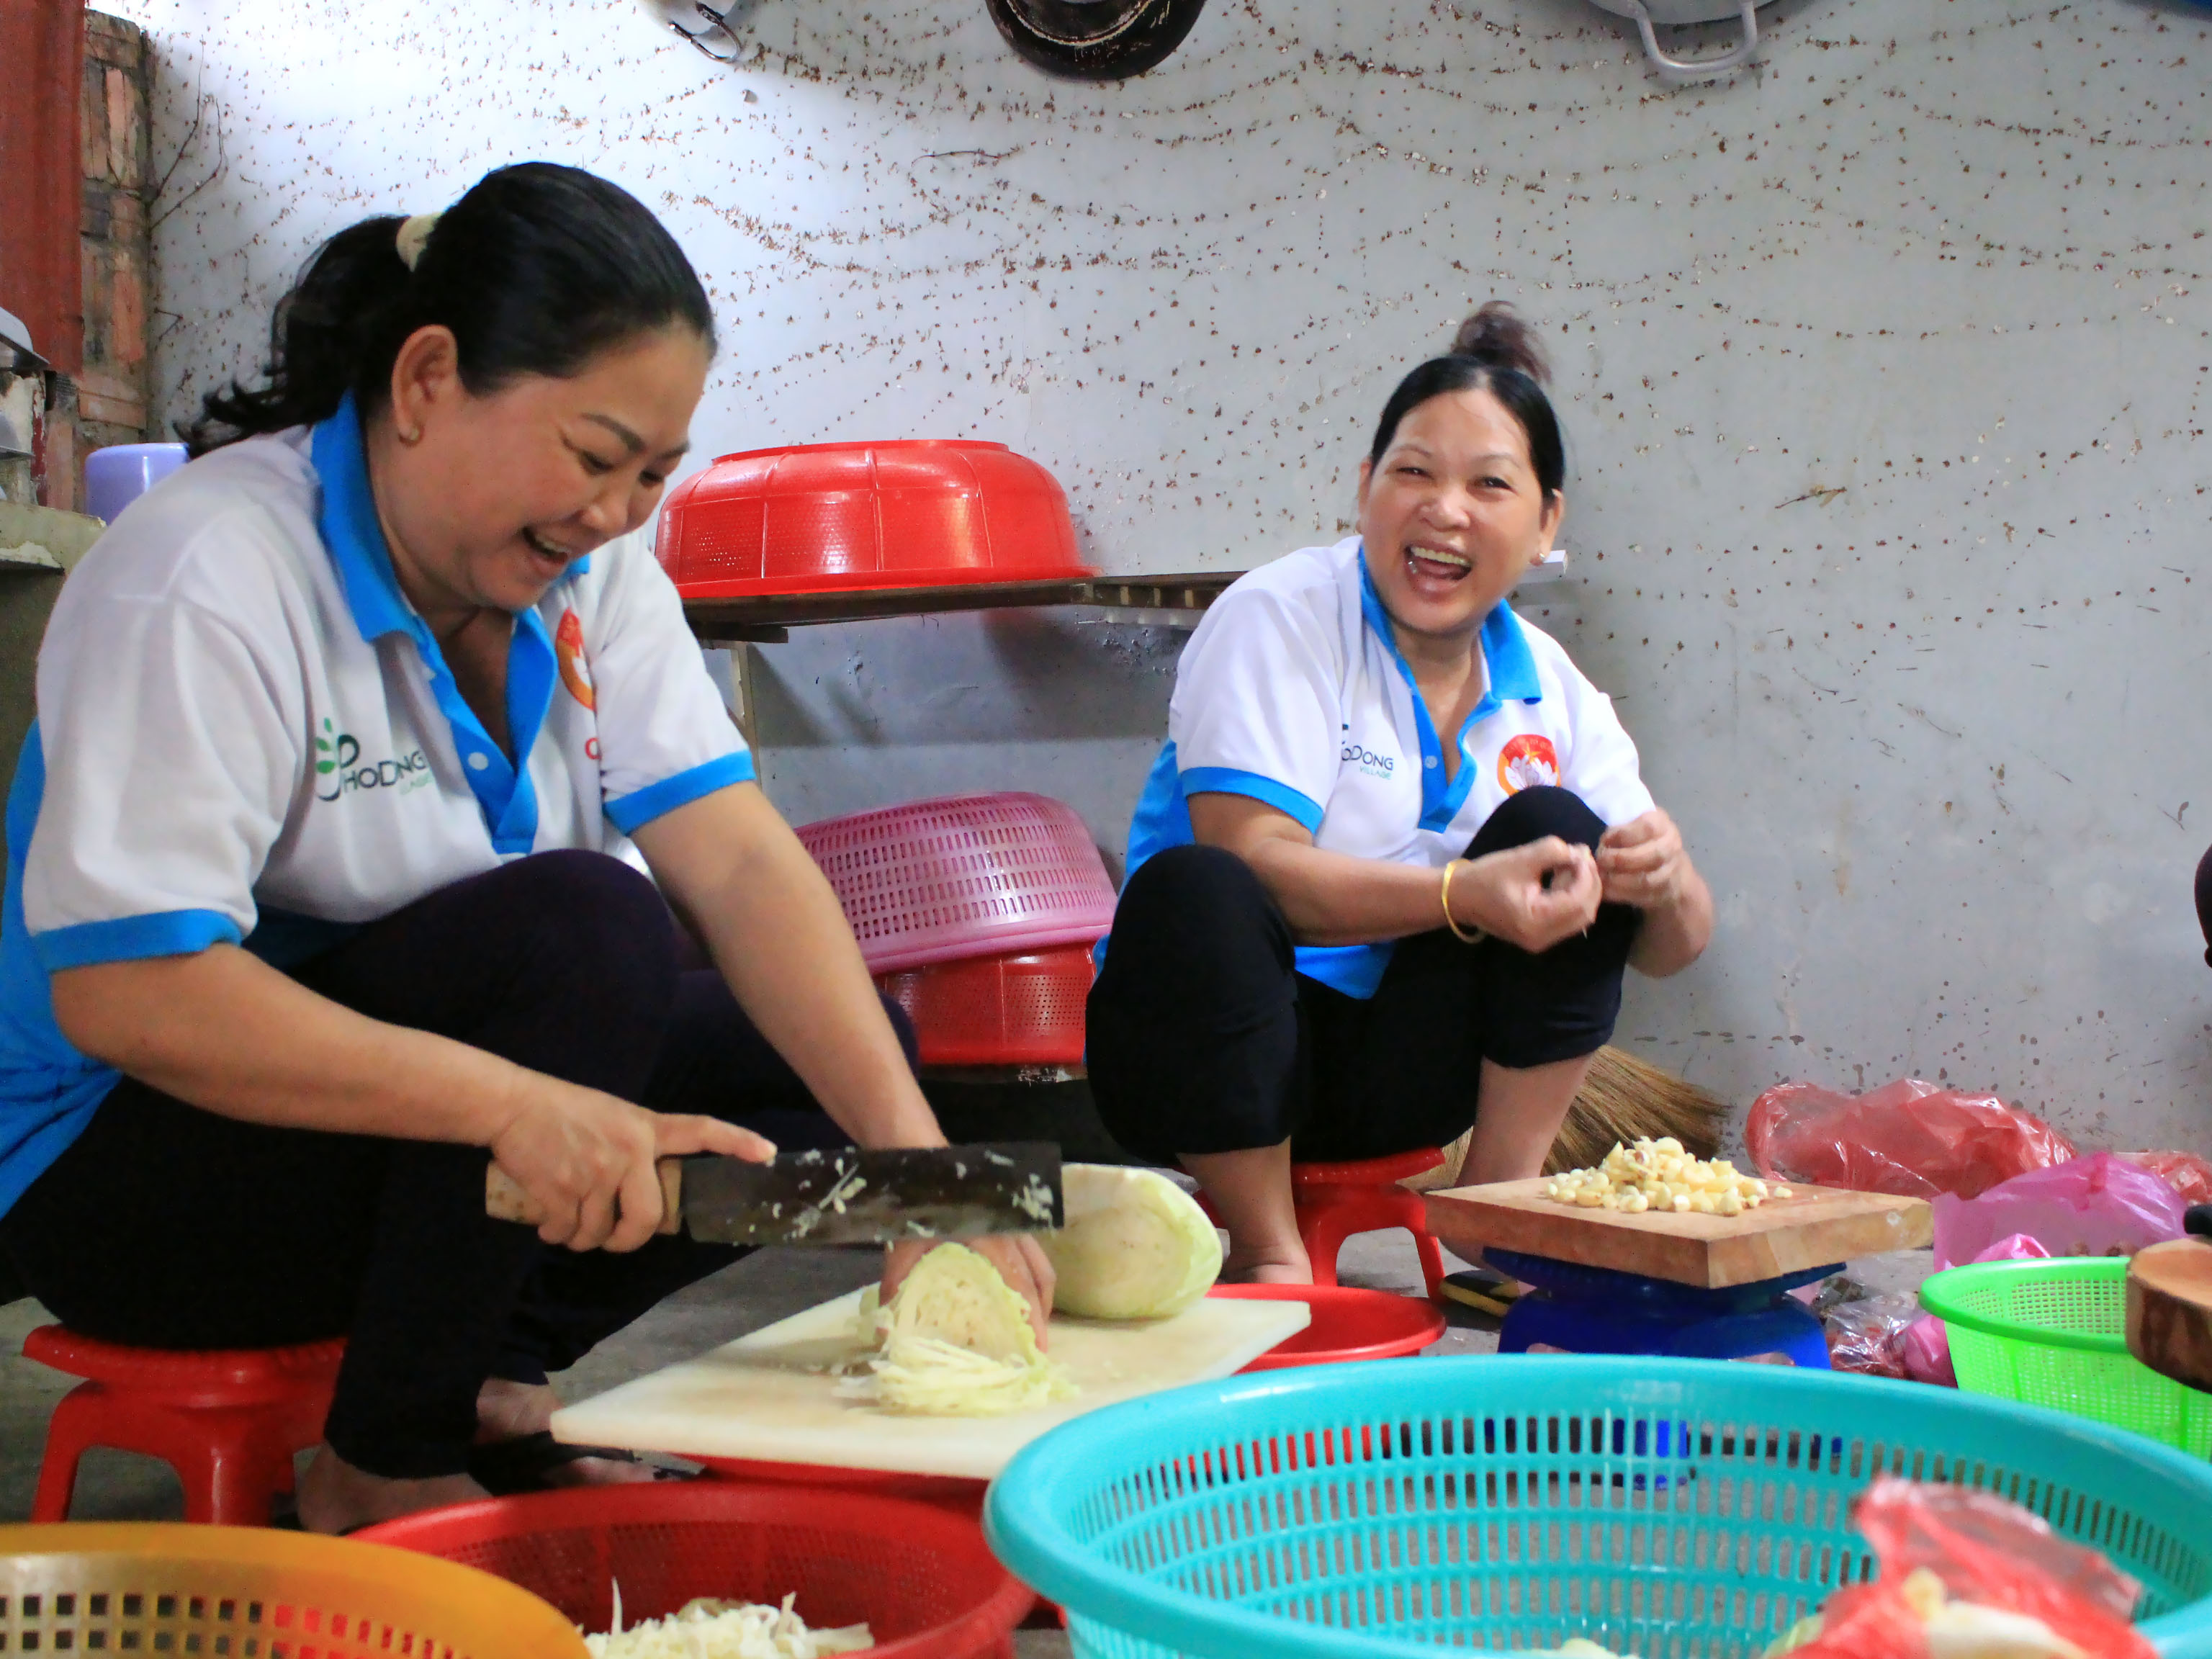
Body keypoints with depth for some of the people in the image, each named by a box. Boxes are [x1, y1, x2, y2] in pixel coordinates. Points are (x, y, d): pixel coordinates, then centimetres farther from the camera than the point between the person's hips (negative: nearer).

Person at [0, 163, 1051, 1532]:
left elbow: (742, 864, -11)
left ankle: (487, 1371, -6)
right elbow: (120, 992, -30)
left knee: (832, 1058, -7)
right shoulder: (209, 579, -22)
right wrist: (515, 1102, -38)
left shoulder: (589, 572, -1)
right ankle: (382, 1469, -17)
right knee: (582, 919, -31)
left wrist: (914, 1157, -24)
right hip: (126, 1166, -7)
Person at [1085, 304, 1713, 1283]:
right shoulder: (1281, 619, -9)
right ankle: (1269, 1259, -18)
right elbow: (1252, 863, -23)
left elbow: (1671, 949, 4)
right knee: (1190, 891, -34)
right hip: (1224, 1058, -4)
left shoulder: (1550, 691, 6)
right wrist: (1462, 896, -35)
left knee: (1561, 830, -14)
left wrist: (1665, 882, -20)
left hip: (1403, 1069, 4)